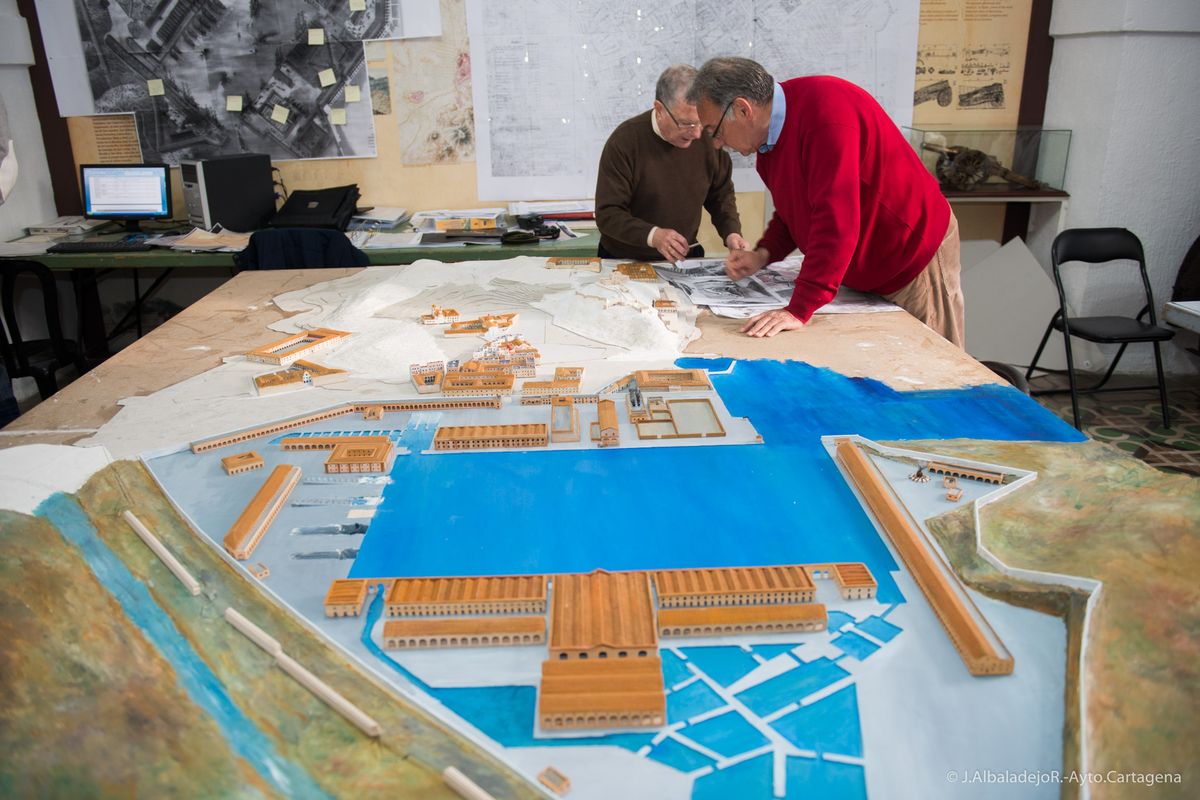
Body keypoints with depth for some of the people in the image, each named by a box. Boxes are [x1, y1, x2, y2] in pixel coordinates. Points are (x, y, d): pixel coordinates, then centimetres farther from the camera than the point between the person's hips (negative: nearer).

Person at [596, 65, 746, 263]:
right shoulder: (624, 142, -16)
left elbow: (721, 194, 12)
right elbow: (607, 214, -16)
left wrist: (731, 233, -6)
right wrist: (652, 235, -32)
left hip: (685, 259, 2)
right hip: (625, 262, -2)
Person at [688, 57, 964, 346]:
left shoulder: (825, 109, -29)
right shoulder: (768, 138, 1)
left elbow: (836, 219, -36)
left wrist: (799, 310, -38)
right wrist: (762, 255, -5)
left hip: (914, 257, -8)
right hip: (865, 274, 8)